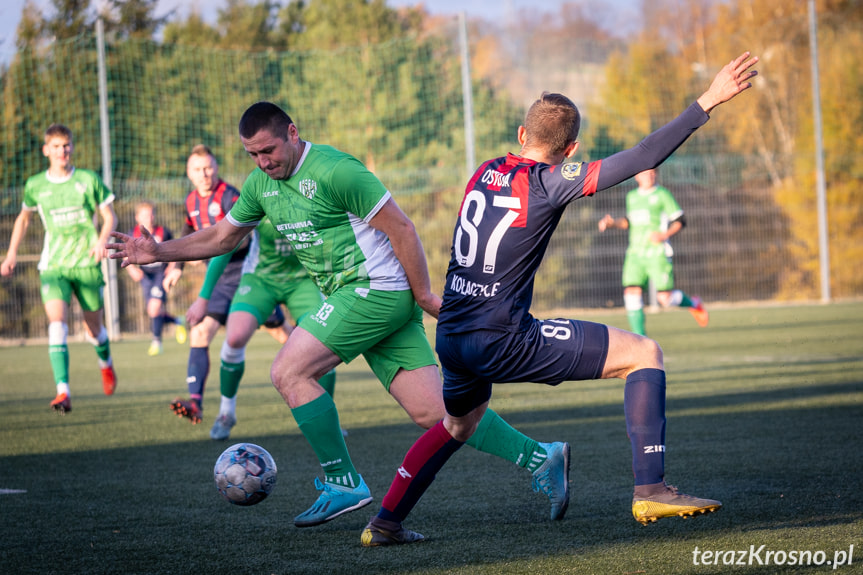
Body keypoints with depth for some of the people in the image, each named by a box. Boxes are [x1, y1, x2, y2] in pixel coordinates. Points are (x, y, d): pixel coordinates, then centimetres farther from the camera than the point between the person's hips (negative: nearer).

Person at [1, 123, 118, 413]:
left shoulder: (88, 180, -1)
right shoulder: (35, 185, 4)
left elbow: (110, 216, 4)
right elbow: (24, 218, 22)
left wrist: (102, 239, -15)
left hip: (87, 264, 0)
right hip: (53, 266, 0)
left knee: (94, 329, 9)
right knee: (57, 323, -21)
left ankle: (106, 364, 46)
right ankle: (63, 392, -29)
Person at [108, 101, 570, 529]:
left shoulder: (333, 171, -15)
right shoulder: (261, 184, 11)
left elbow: (400, 226, -13)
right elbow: (221, 237, 23)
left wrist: (423, 294, -11)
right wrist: (159, 252, 13)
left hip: (375, 290, -8)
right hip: (355, 298, 8)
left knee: (288, 372, -12)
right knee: (432, 412, 0)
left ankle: (343, 484, -4)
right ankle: (541, 457, 3)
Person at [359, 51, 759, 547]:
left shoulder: (487, 171, 9)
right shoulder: (549, 182, -10)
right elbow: (640, 159, -16)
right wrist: (706, 103, -15)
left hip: (451, 336, 7)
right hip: (502, 342, -7)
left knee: (459, 424, 36)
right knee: (644, 354, -1)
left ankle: (384, 524, 37)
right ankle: (651, 489, -9)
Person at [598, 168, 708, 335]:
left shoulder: (663, 194, -2)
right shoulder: (632, 196, 14)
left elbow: (680, 221, -2)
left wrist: (665, 235, -17)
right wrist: (612, 223, 13)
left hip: (658, 253, -4)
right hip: (635, 254, 4)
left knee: (665, 299, -7)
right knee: (632, 293, -13)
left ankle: (693, 303, 27)